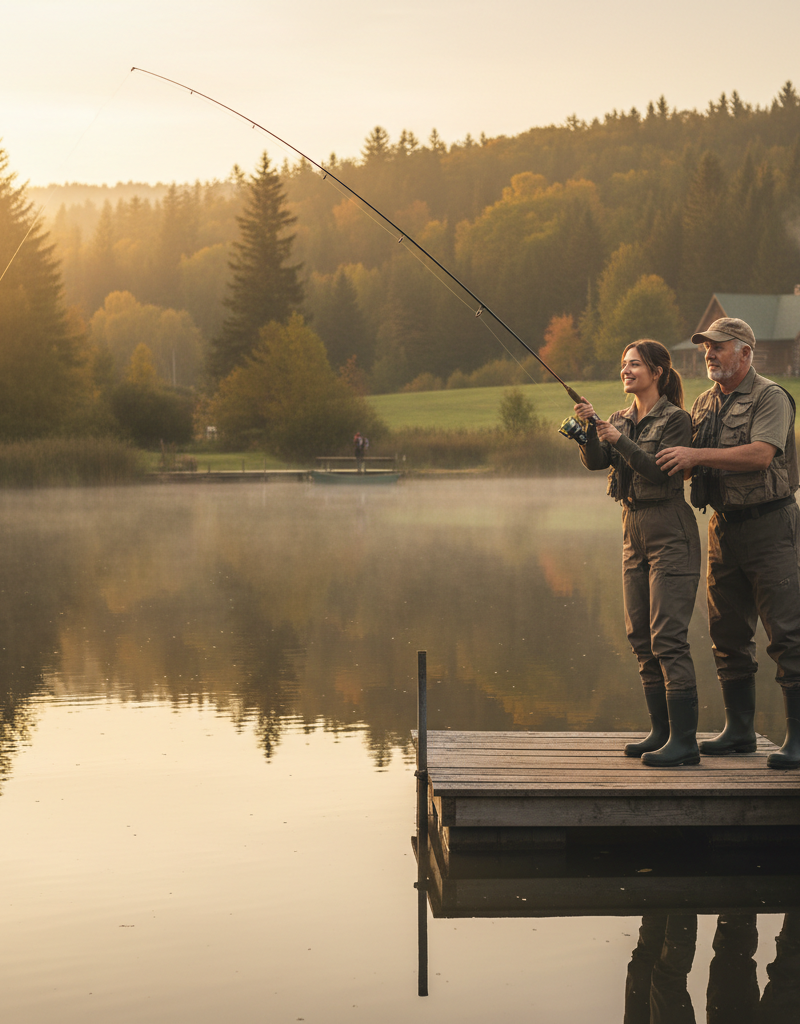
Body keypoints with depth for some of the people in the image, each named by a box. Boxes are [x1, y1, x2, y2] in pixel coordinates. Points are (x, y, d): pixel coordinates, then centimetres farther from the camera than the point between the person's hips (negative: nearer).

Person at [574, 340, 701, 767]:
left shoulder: (675, 419, -8)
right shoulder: (621, 420, 14)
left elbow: (660, 470, -18)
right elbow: (595, 461, 1)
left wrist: (620, 441, -23)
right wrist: (589, 430, -15)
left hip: (670, 531, -8)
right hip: (634, 530, 8)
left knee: (668, 638, -12)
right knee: (641, 638, 8)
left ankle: (684, 740, -10)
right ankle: (661, 732, 16)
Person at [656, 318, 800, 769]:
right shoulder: (705, 403, 14)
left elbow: (761, 454, -23)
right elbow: (689, 466, 18)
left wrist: (695, 455, -25)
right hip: (724, 525, 8)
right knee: (728, 631, 10)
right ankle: (739, 731, 19)